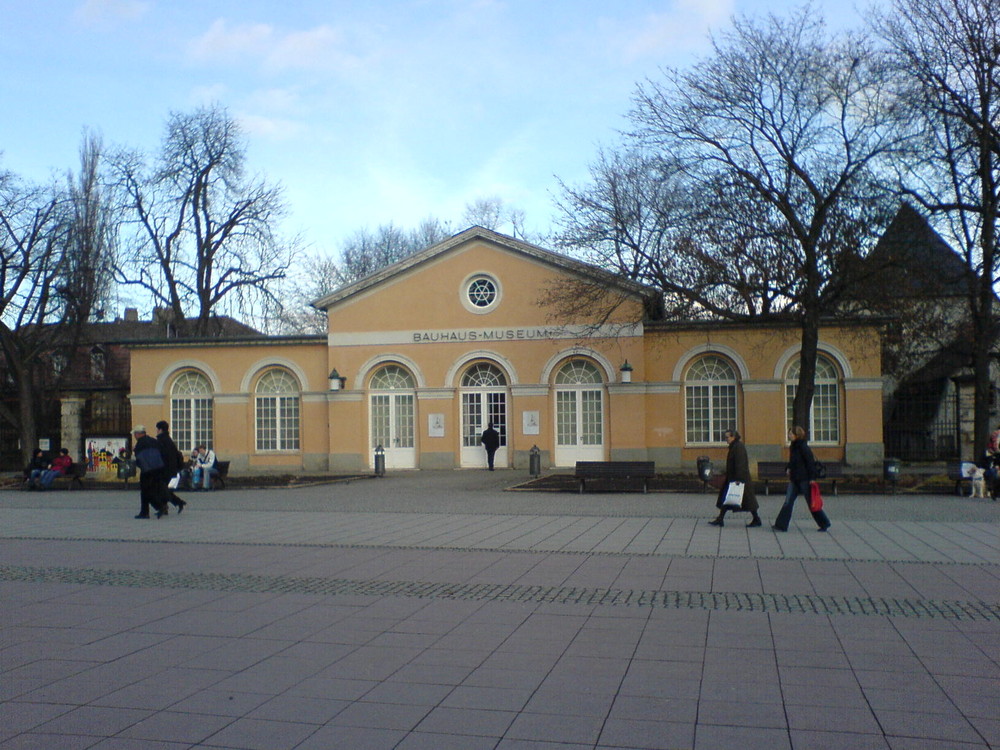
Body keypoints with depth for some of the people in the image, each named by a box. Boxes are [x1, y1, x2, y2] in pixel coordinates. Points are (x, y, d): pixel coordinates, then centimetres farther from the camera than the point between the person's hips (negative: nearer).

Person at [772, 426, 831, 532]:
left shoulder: (803, 447, -14)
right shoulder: (793, 447, 11)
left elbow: (811, 462, -16)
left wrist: (812, 478, -19)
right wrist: (788, 468, 3)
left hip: (804, 479, -8)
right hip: (794, 479, 8)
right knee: (788, 501, 3)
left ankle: (824, 523, 18)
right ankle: (781, 525, 2)